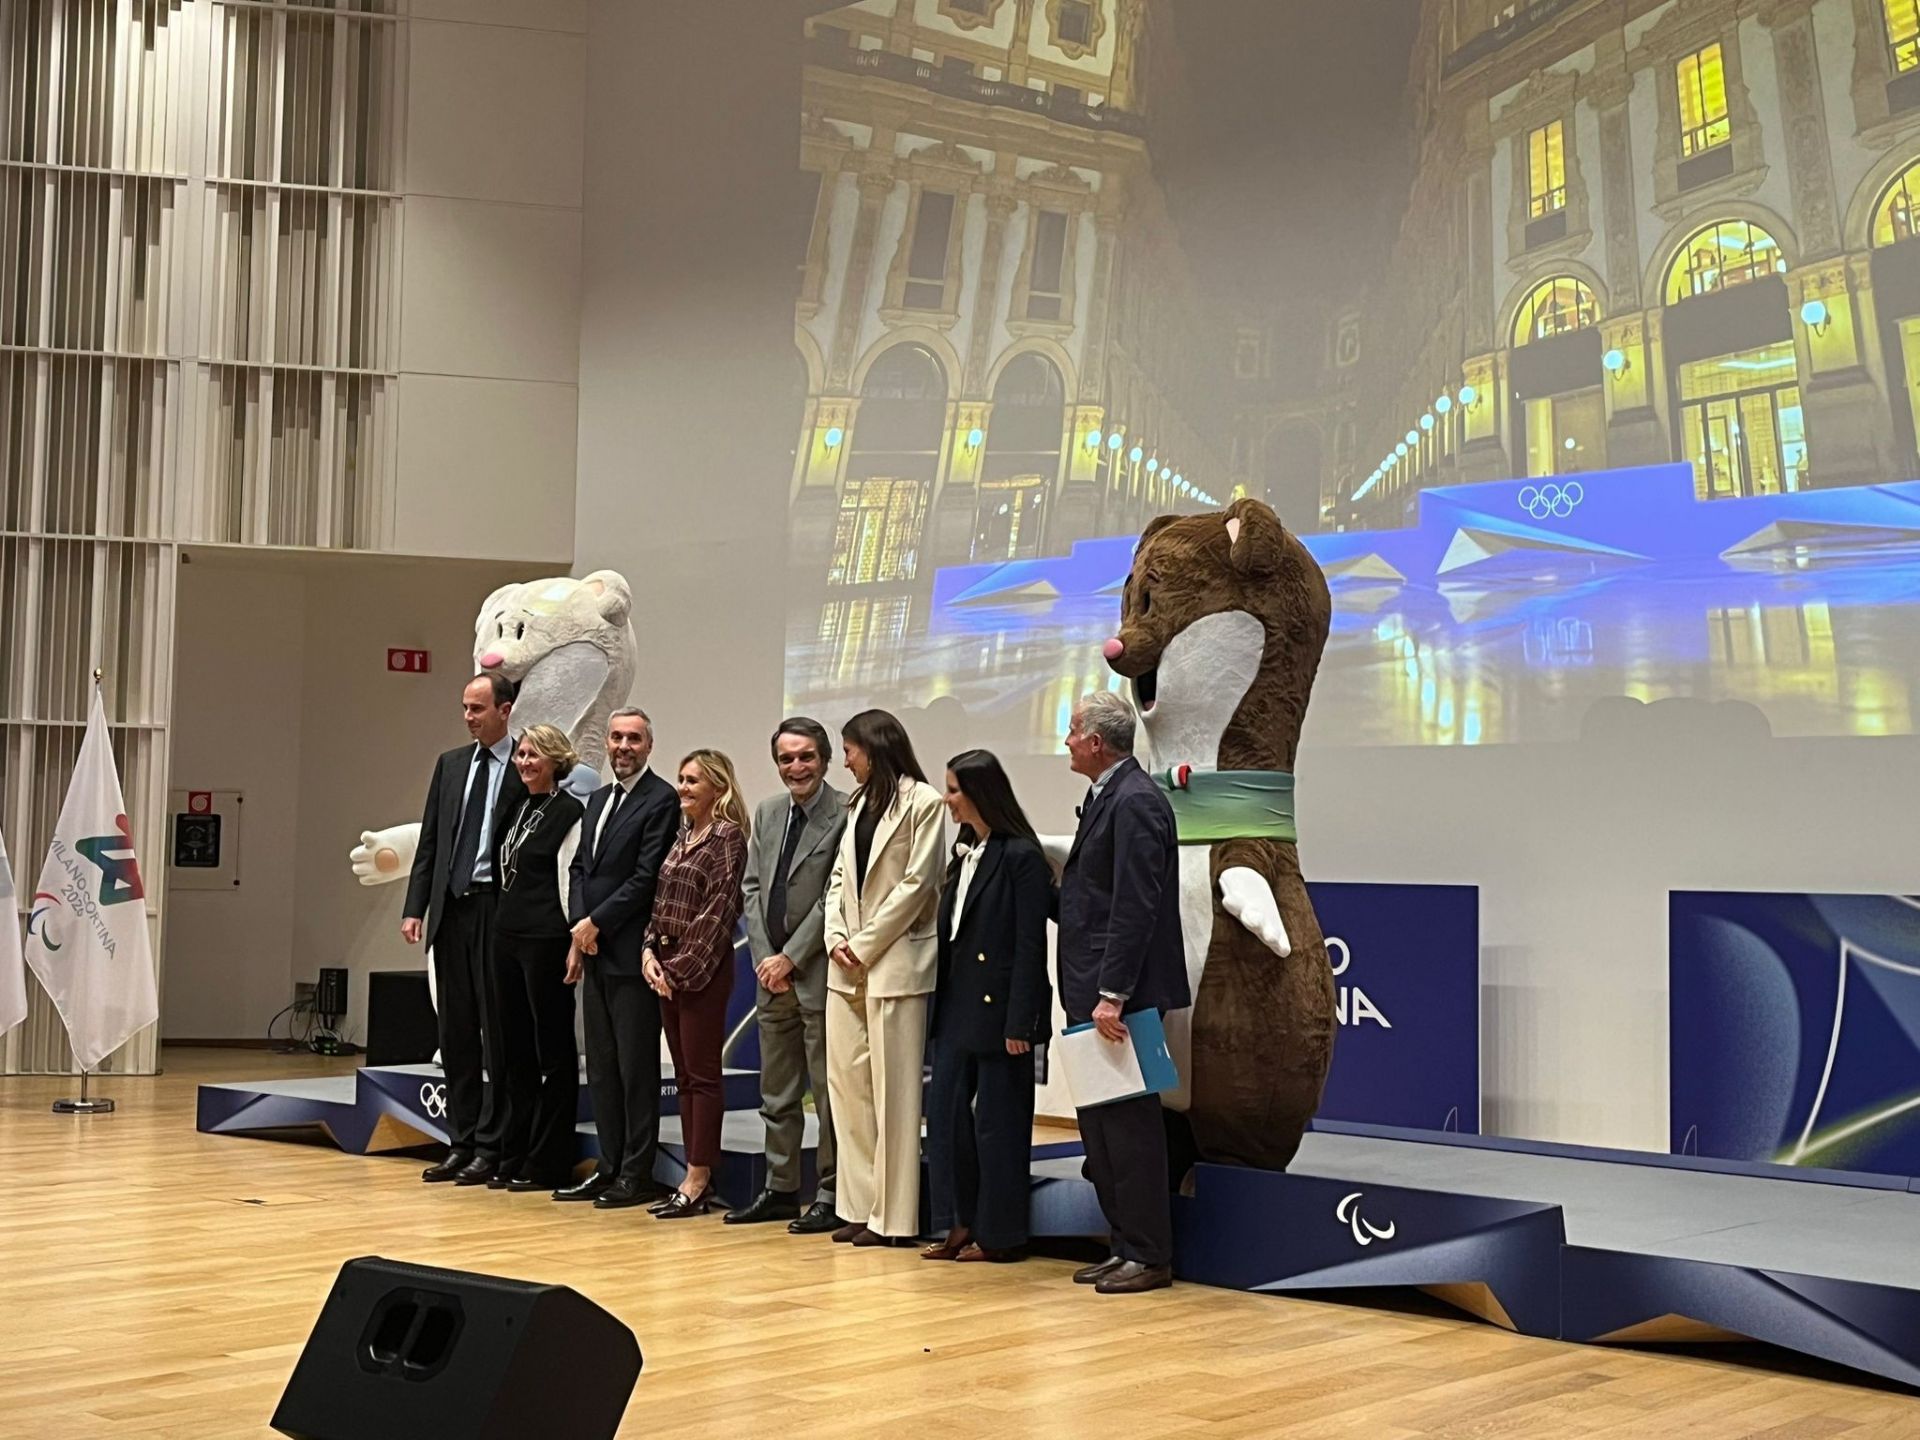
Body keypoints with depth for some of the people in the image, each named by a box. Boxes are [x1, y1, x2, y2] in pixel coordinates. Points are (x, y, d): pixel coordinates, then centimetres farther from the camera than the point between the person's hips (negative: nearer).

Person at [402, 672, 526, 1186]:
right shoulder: (450, 764, 14)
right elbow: (429, 841, 13)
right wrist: (415, 907, 5)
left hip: (499, 911, -6)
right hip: (451, 909, 6)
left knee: (498, 1030, -1)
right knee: (456, 1032, 9)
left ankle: (490, 1148, 5)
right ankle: (461, 1142, 16)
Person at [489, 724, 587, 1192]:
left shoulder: (569, 812, -9)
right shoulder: (520, 809, 14)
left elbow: (571, 879, -12)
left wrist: (576, 942, -14)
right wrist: (503, 925, 16)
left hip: (546, 940, -8)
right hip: (508, 935, 8)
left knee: (553, 1050, 0)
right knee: (515, 1048, 12)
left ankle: (548, 1164, 6)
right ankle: (515, 1157, 19)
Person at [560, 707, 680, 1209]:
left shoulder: (661, 800, -9)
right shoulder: (598, 800, 18)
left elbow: (647, 877, -14)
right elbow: (579, 867, 17)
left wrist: (596, 923, -12)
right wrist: (579, 928, 2)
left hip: (631, 955, -8)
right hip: (595, 952, 8)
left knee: (636, 1068, -3)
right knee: (601, 1067, 12)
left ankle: (638, 1175, 3)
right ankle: (609, 1167, 19)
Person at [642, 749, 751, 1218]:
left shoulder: (727, 836, -9)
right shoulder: (683, 836, 15)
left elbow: (718, 911, -14)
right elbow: (661, 902, 15)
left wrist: (681, 968, -14)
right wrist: (649, 952, 1)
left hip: (703, 968, -8)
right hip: (667, 967, 8)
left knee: (702, 1075, -3)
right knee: (684, 1076, 10)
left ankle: (697, 1181, 1)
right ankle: (697, 1178, 15)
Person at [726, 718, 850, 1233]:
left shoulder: (845, 814, -10)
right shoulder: (766, 813, 13)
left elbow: (835, 897, -13)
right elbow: (752, 888, 12)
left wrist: (791, 958, -12)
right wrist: (764, 959, 0)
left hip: (820, 974, -7)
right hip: (771, 973, 7)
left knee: (829, 1091, 0)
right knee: (777, 1094, 14)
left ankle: (830, 1196, 8)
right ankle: (780, 1189, 24)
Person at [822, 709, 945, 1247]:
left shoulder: (922, 803, -6)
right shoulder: (861, 803, 18)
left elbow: (915, 884, -12)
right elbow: (839, 877, 16)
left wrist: (865, 944, -11)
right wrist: (836, 938, 0)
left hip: (894, 963, -8)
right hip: (848, 964, 8)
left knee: (892, 1090, -4)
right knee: (846, 1080, 6)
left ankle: (892, 1217, 0)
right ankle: (860, 1206, 13)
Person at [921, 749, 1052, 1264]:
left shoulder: (1021, 856, -12)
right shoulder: (965, 852, 12)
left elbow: (1030, 945, -15)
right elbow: (951, 932, 13)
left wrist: (1019, 1022, -17)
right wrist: (941, 1001, 9)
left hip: (997, 1008, -8)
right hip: (957, 1006, 8)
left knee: (997, 1122, 1)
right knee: (945, 1111, 8)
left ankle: (999, 1234, 12)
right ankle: (961, 1224, 18)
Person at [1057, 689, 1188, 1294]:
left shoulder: (1135, 802, -16)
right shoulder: (1108, 797, 15)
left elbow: (1135, 907, -21)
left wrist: (1112, 995, -23)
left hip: (1121, 995, -10)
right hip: (1094, 990, 10)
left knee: (1129, 1122, -3)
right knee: (1098, 1120, 14)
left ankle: (1148, 1256, 6)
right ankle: (1125, 1245, 22)